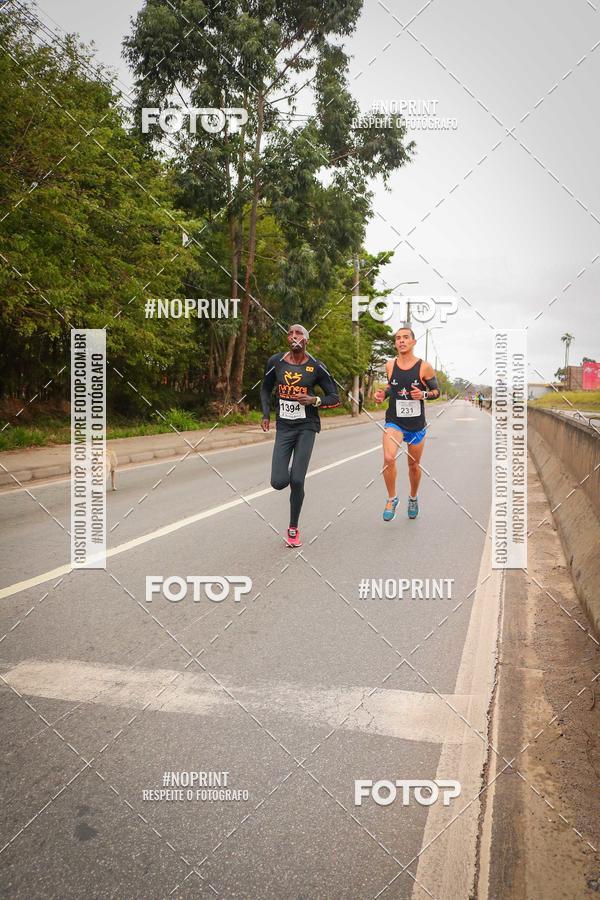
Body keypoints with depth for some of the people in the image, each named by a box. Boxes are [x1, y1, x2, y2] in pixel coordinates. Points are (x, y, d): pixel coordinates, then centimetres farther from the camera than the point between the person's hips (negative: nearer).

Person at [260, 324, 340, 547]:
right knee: (278, 482, -8)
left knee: (297, 481, -10)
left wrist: (314, 400, -17)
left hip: (307, 427, -2)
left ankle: (293, 529, 11)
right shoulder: (275, 362, -1)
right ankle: (290, 472, 32)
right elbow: (266, 389, 16)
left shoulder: (316, 367, -6)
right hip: (284, 426, 2)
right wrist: (266, 415, 3)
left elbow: (335, 398, 1)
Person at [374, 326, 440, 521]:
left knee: (414, 465, 14)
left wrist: (424, 394, -19)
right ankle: (392, 499, -3)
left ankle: (413, 498, 42)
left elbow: (436, 391, 2)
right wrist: (383, 394, -1)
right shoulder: (390, 365, 0)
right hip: (394, 421, 0)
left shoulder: (424, 367, -8)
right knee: (389, 458, -23)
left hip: (416, 425, 0)